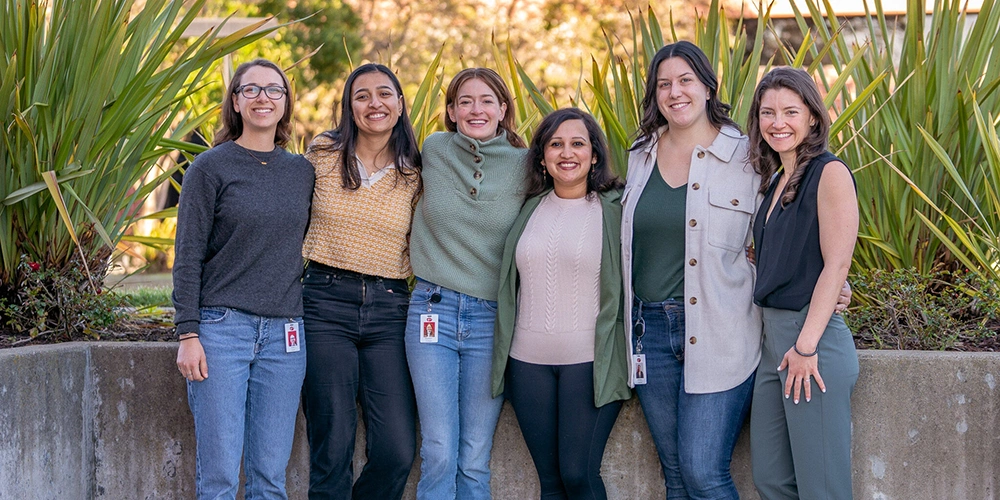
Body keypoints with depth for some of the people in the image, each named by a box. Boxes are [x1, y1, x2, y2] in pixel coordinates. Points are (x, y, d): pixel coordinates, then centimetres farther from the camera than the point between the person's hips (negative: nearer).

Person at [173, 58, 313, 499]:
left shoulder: (302, 171, 12)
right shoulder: (211, 168, 0)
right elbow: (188, 256, -3)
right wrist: (187, 334, -10)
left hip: (283, 333, 4)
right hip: (221, 328, -4)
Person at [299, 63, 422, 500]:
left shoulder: (413, 176, 8)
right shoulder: (322, 154, 4)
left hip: (389, 310, 2)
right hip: (327, 303, -1)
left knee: (398, 451, -5)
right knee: (332, 450, -2)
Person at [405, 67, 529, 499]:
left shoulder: (524, 165, 0)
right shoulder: (433, 150, 3)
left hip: (492, 318, 0)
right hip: (432, 309, 0)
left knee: (475, 460, 3)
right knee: (438, 455, -4)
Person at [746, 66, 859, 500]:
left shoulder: (830, 172, -9)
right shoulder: (776, 180, 16)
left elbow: (837, 263, -15)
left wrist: (806, 345, -19)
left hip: (813, 335, -8)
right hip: (772, 335, 9)